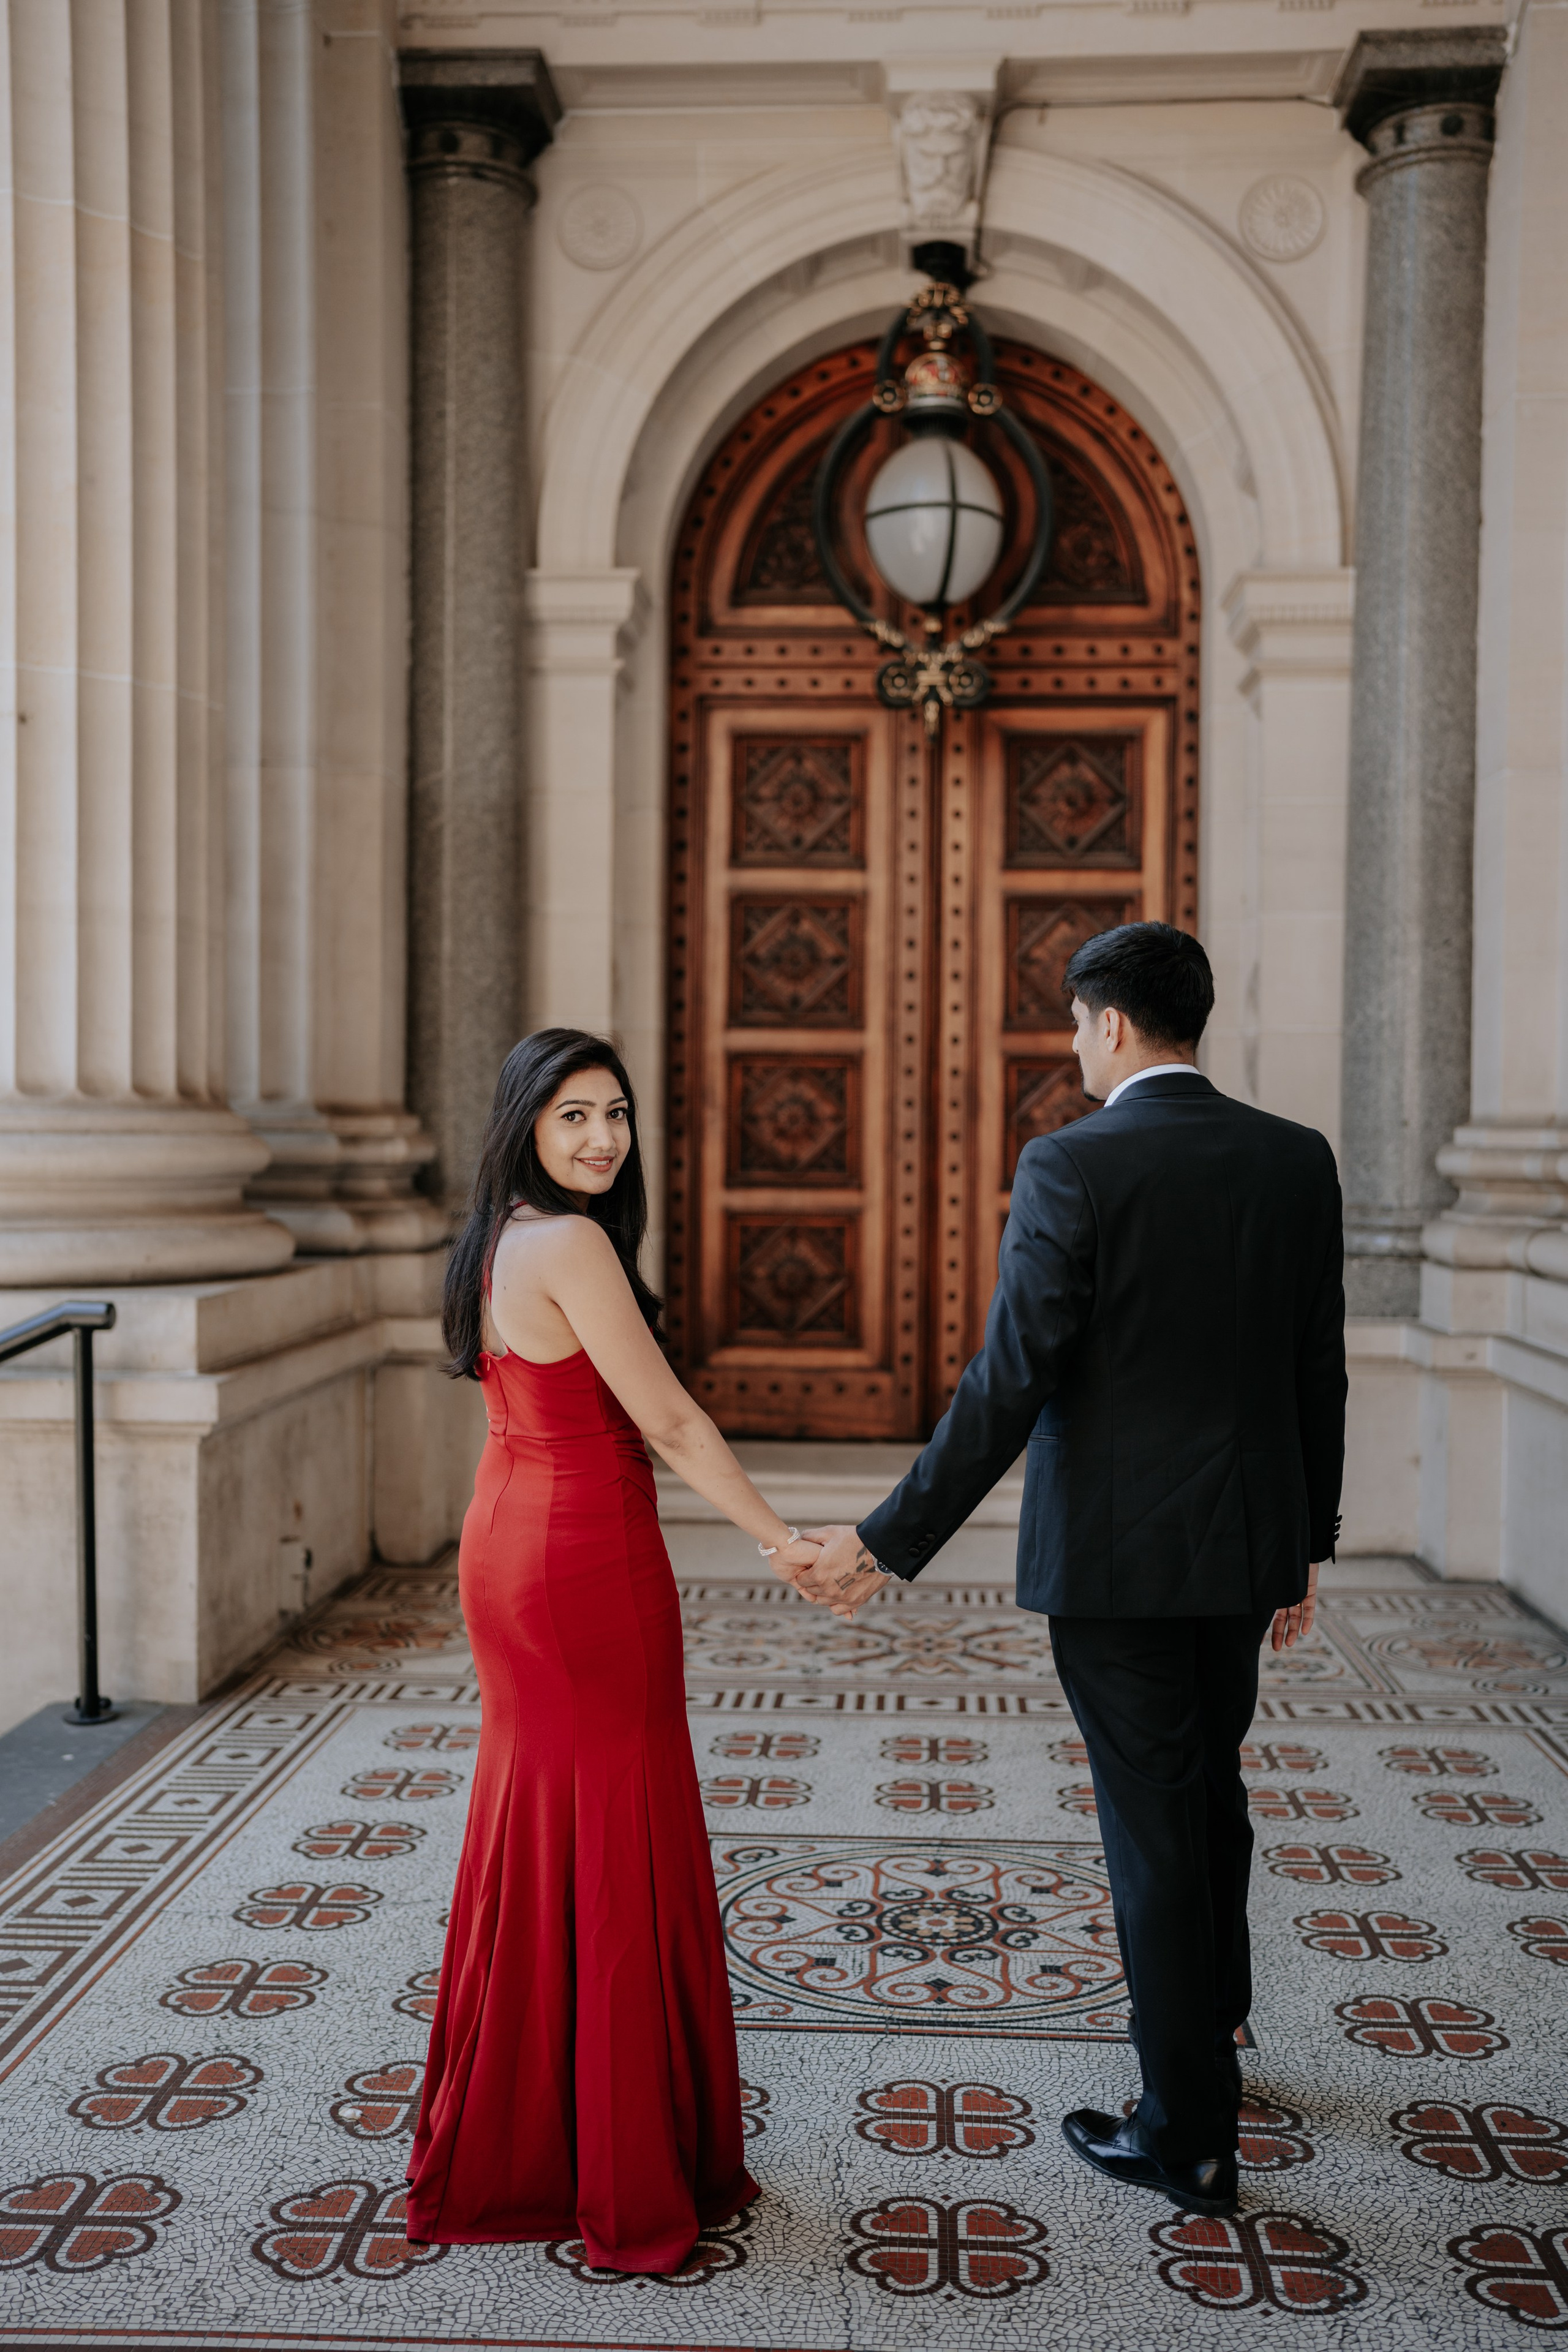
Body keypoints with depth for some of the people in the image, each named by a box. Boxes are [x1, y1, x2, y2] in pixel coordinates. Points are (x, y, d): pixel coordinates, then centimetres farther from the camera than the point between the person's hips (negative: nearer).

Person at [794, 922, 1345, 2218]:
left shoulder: (1071, 1166, -16)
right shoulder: (1297, 1159, 1)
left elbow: (1008, 1384, -18)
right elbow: (1319, 1373, 6)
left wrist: (889, 1544, -11)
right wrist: (1307, 1544, 16)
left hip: (1112, 1551, -6)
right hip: (1245, 1541, 6)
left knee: (1154, 1826, 5)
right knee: (1213, 1790, 25)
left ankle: (1194, 2134, 18)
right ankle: (1211, 2015, 47)